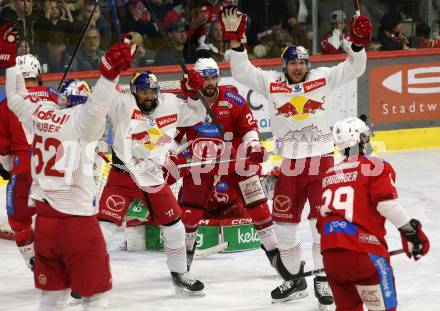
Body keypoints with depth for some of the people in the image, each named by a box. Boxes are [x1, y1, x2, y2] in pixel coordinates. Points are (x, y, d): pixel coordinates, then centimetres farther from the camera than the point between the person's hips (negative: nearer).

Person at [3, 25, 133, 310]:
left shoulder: (39, 114, 7)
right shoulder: (80, 120, -12)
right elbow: (96, 107, -35)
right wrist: (111, 71, -46)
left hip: (44, 219, 7)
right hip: (77, 219, -7)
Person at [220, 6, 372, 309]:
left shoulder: (322, 79, 2)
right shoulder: (271, 83, 0)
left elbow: (353, 68, 0)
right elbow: (242, 71, -7)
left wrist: (358, 42, -16)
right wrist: (235, 39, -18)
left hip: (321, 160, -1)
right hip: (288, 164, 1)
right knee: (284, 221, 8)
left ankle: (323, 280, 7)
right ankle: (294, 278, 24)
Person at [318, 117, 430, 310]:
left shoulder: (328, 175, 21)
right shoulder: (374, 167, 1)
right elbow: (386, 202, -14)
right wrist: (409, 229, -8)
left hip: (330, 253, 6)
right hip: (363, 250, -6)